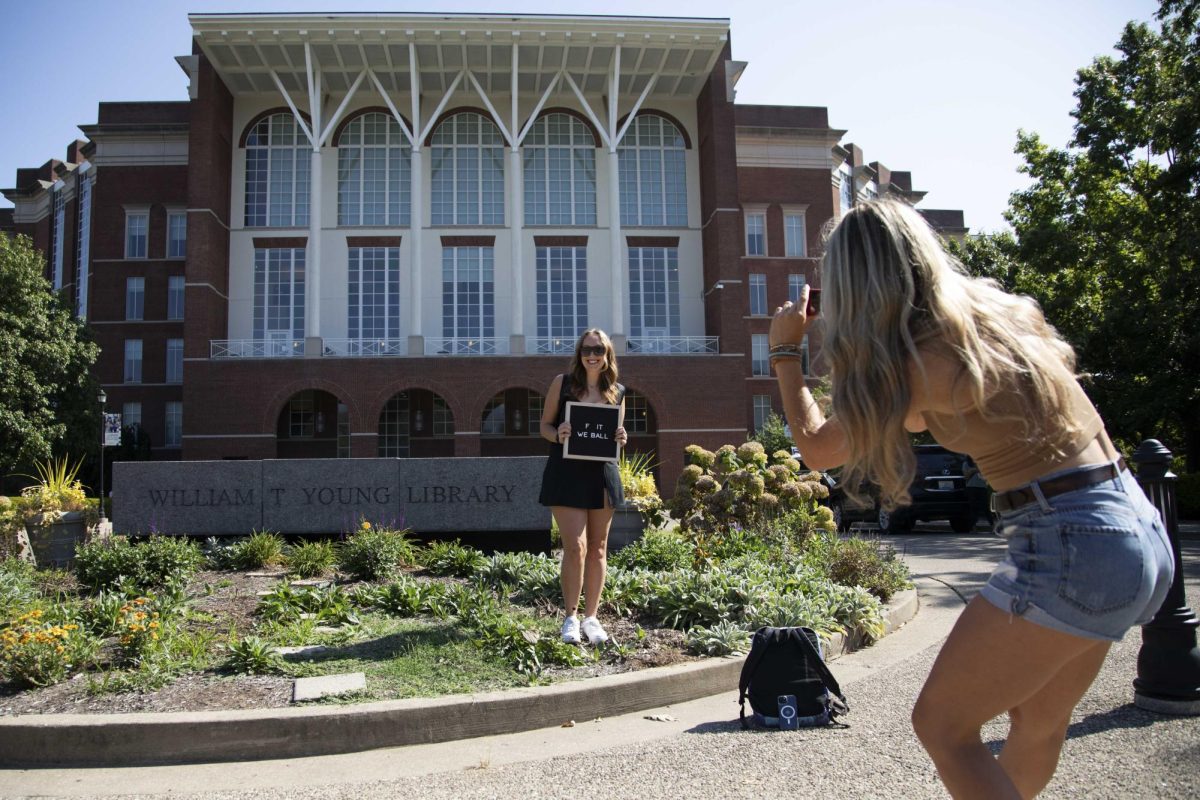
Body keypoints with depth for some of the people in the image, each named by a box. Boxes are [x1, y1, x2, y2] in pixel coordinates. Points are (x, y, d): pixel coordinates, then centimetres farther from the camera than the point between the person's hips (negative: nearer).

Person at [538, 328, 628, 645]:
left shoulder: (617, 392, 8)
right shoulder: (562, 383, 1)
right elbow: (545, 426, 4)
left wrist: (622, 439, -6)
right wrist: (558, 434, -17)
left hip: (602, 474, 3)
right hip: (566, 474, -3)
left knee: (598, 548, 8)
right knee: (575, 547, -10)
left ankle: (591, 617, 20)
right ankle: (571, 617, 6)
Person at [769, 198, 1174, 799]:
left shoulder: (926, 360, -16)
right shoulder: (995, 312, 7)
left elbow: (817, 448, -3)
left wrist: (783, 351, 7)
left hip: (1071, 544, -9)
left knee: (941, 725, 2)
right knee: (1037, 722, 26)